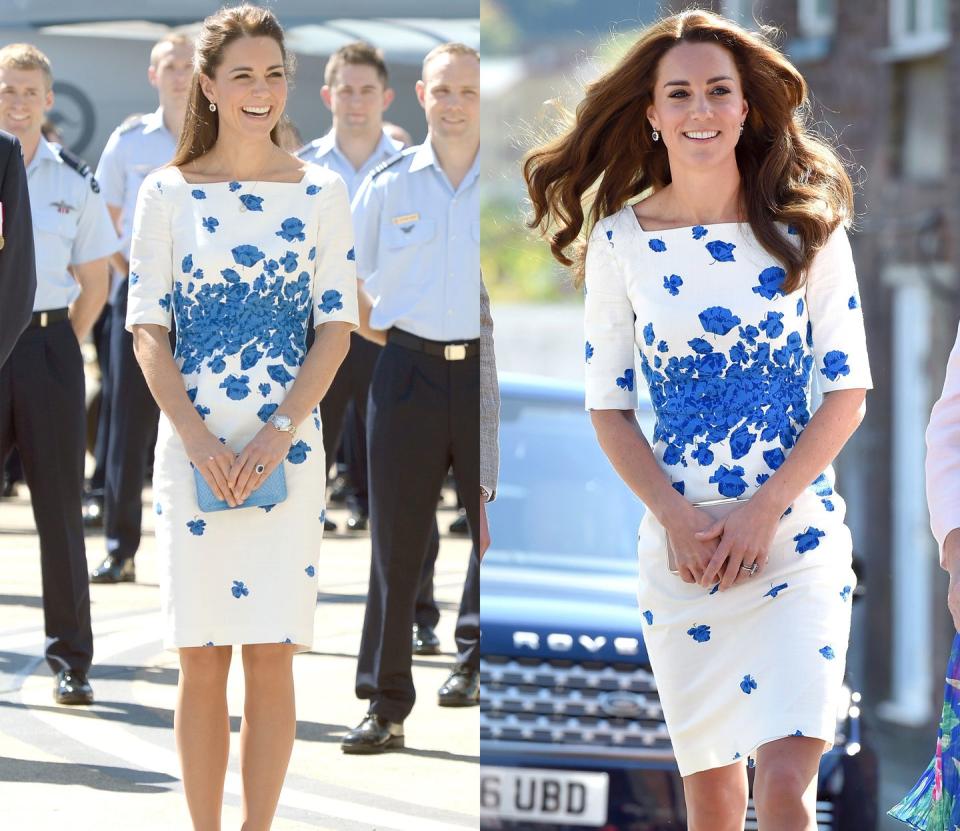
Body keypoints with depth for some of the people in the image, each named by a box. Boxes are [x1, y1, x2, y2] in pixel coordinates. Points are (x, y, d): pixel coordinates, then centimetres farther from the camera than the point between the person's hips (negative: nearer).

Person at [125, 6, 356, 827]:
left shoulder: (321, 192, 4)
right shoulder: (168, 193, 3)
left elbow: (336, 326, 1)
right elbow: (147, 329, 1)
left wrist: (279, 433, -11)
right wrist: (197, 440, -11)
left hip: (287, 446, 0)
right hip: (193, 445, 0)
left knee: (271, 659, 1)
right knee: (201, 660, 2)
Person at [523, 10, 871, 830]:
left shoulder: (806, 226, -1)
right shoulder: (621, 241, 1)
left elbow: (847, 391, -1)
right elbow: (608, 405, 5)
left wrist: (762, 512, -11)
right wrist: (676, 516, -10)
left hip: (798, 537, -1)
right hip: (680, 547, 1)